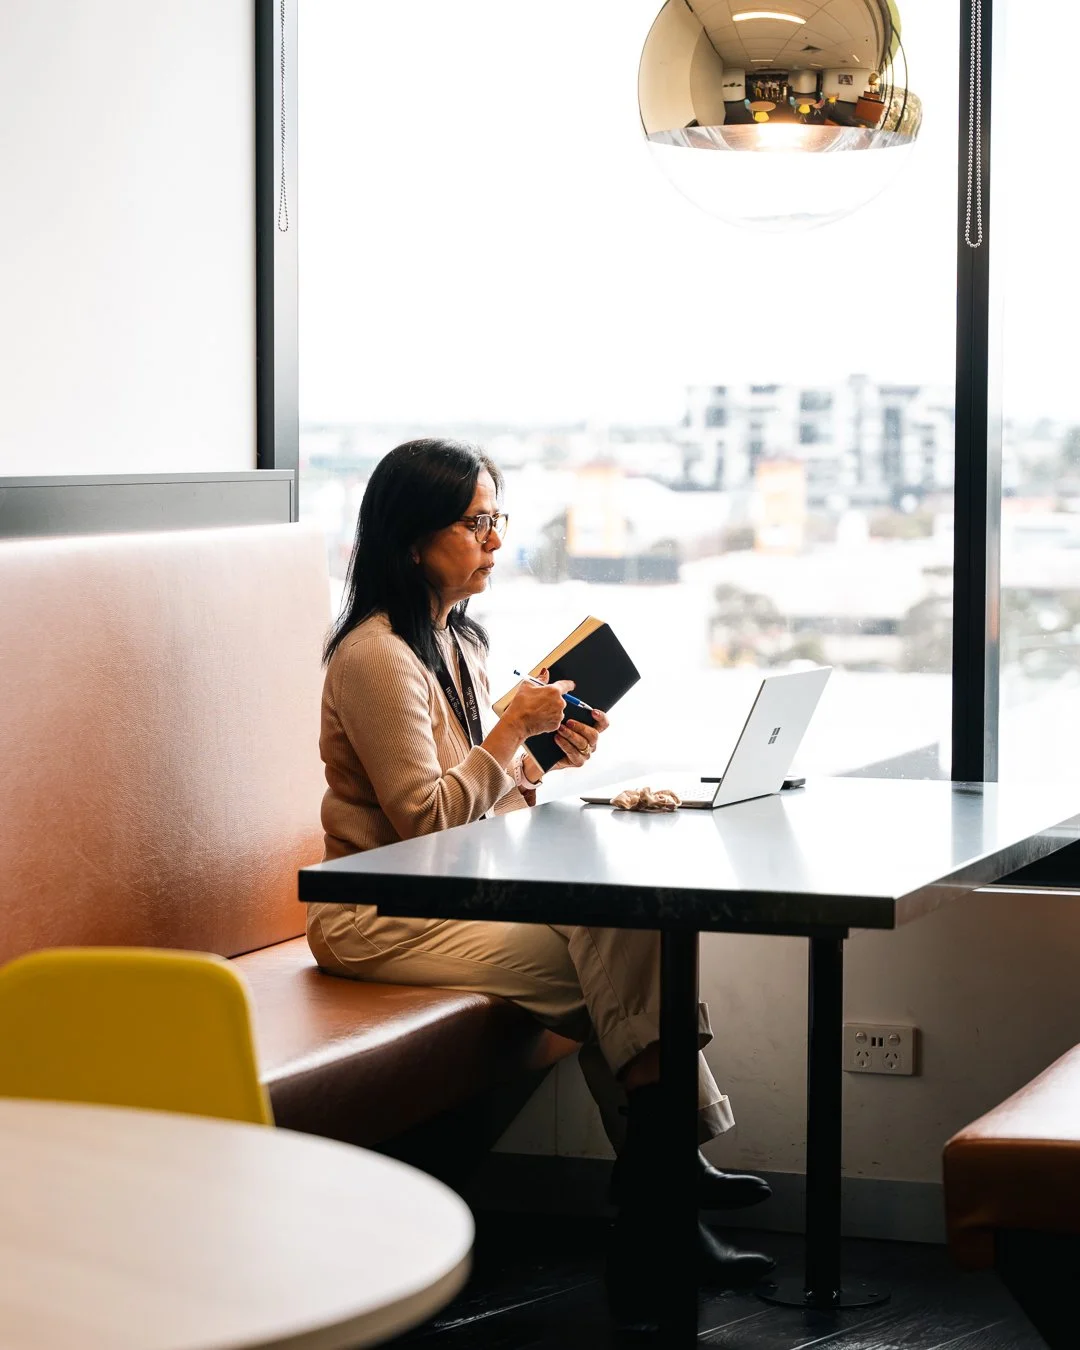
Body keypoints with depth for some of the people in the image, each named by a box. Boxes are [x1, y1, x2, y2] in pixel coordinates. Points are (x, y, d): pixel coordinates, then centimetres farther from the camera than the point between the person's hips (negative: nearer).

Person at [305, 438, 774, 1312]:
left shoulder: (457, 640, 14)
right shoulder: (378, 658, -16)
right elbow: (423, 822, -19)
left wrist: (545, 756, 0)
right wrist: (511, 730, -16)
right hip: (378, 920, -9)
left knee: (625, 929, -15)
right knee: (608, 961, -21)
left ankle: (659, 1176, -13)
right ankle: (655, 1204, -12)